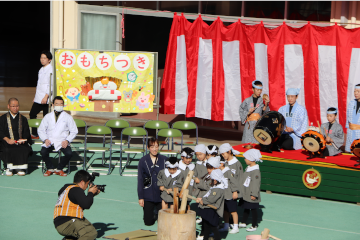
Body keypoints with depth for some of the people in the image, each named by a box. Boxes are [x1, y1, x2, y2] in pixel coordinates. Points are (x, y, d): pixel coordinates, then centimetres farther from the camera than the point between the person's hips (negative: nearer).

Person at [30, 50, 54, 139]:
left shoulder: (50, 69, -9)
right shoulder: (41, 69, 17)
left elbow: (51, 84, -15)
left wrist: (46, 97, -22)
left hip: (45, 99, -9)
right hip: (38, 98, 9)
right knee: (32, 114, 10)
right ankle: (35, 134, 17)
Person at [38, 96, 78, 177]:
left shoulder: (68, 117, 7)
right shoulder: (48, 116, 11)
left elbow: (74, 131, 6)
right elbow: (41, 130, 10)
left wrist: (67, 140, -10)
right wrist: (45, 139, -9)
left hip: (62, 142, -1)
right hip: (49, 141, 1)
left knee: (69, 153, -29)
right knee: (43, 152, -29)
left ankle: (59, 169, -1)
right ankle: (50, 168, 0)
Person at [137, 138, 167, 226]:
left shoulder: (164, 160, 3)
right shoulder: (143, 161, -1)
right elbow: (140, 180, 1)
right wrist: (140, 197, -2)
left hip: (161, 195, 1)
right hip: (148, 195, -1)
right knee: (148, 222, 1)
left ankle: (156, 213, 33)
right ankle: (152, 213, 34)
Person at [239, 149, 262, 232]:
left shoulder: (256, 171, -21)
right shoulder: (248, 168, 9)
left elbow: (256, 184, -22)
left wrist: (254, 194, -22)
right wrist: (242, 191, 22)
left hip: (251, 196, -9)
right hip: (245, 194, 9)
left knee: (253, 209, 3)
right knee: (246, 208, 19)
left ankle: (254, 225, 14)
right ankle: (243, 223, 32)